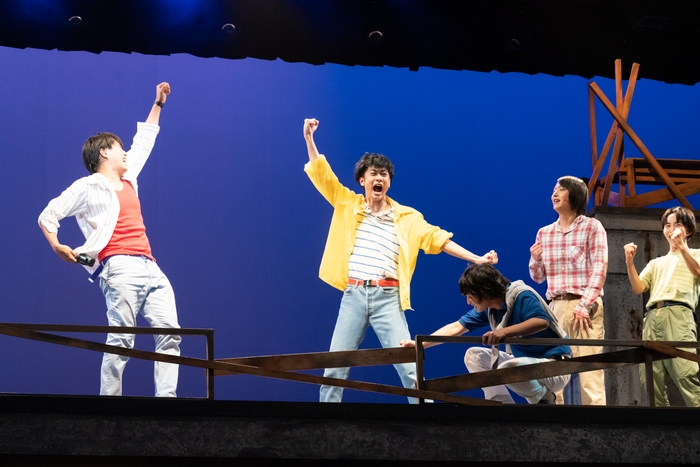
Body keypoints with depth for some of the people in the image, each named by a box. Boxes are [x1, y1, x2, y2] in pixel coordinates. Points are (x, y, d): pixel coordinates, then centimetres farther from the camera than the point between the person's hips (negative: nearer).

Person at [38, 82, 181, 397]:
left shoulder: (128, 180, 25)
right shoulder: (88, 187, 8)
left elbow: (143, 142, 40)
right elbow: (48, 215, 10)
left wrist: (158, 104, 43)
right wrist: (56, 246, -6)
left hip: (150, 268, 7)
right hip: (120, 268, -7)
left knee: (169, 333, -7)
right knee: (121, 340, -14)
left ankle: (166, 399, -12)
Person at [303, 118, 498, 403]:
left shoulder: (408, 218, 7)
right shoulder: (347, 205, 9)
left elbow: (437, 239, 4)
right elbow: (321, 174, 8)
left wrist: (477, 259, -3)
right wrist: (309, 137, -1)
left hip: (387, 298, -1)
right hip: (353, 296, 1)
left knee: (409, 368, -7)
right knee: (334, 368, 3)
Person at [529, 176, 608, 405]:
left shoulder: (592, 227, 1)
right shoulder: (544, 233, 14)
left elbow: (599, 270, -6)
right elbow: (539, 277, 18)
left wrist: (584, 306, -15)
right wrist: (535, 260, -4)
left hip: (585, 306, -5)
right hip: (555, 307, 5)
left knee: (590, 373, -11)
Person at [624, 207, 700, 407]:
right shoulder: (656, 263, 31)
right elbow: (638, 288, 16)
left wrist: (681, 246, -16)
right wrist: (629, 263, 1)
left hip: (678, 315, -6)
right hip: (652, 317, 6)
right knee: (651, 381, -3)